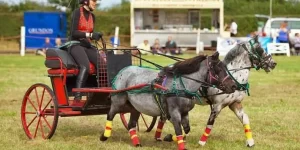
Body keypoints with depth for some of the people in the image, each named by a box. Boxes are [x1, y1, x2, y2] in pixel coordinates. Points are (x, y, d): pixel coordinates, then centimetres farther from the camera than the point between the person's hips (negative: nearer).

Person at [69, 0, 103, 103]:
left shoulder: (92, 16, 15)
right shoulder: (77, 12, -5)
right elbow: (73, 32, -14)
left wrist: (95, 35, -1)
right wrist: (89, 34, -25)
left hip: (88, 46, 7)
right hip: (76, 45, -7)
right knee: (85, 67, -34)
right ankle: (77, 99, -40)